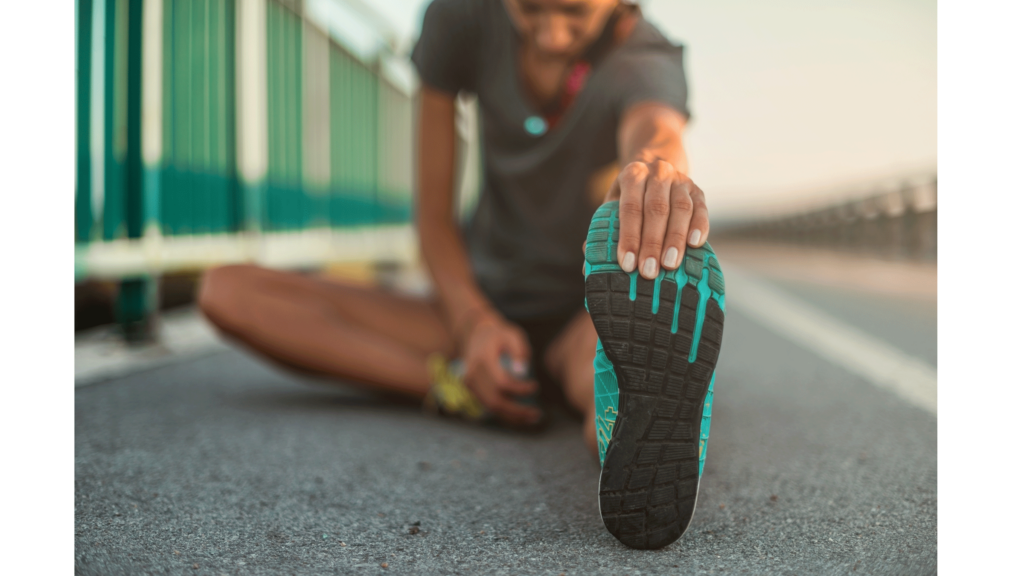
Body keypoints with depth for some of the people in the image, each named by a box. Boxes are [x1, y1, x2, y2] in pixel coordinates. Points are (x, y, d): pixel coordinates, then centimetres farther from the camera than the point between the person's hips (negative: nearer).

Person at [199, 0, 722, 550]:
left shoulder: (643, 59, -19)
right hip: (483, 303, 9)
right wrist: (472, 321, -23)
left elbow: (655, 132, -46)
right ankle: (459, 386, -26)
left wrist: (657, 169, -72)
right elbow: (433, 211, -5)